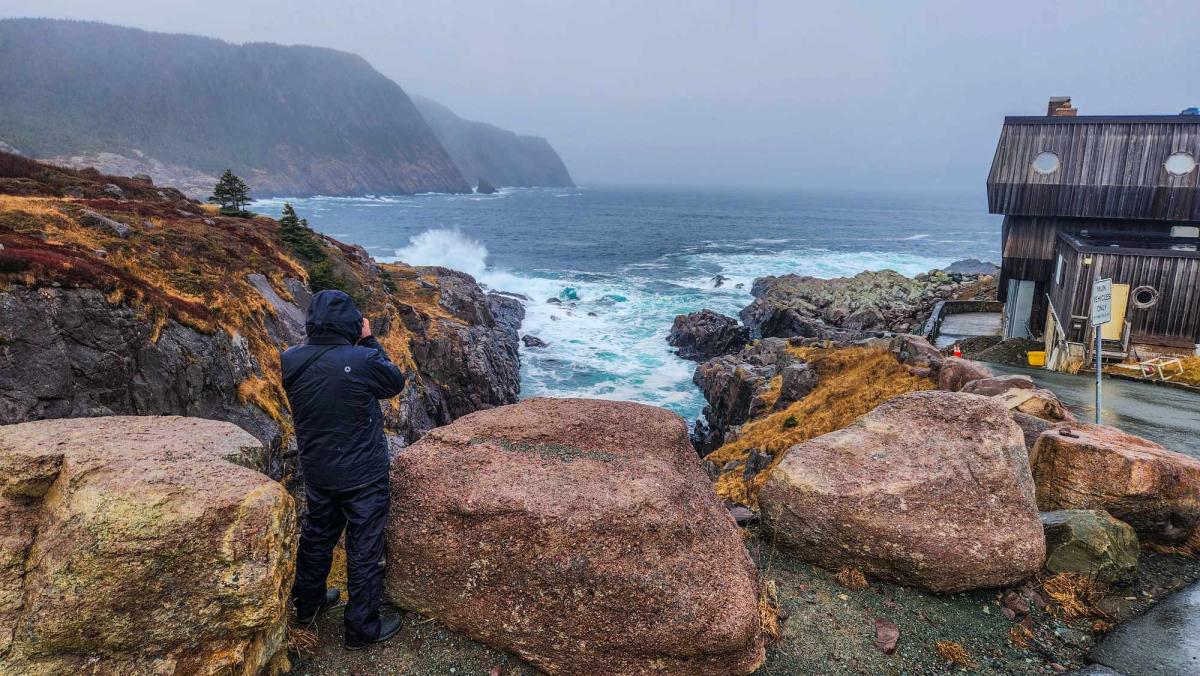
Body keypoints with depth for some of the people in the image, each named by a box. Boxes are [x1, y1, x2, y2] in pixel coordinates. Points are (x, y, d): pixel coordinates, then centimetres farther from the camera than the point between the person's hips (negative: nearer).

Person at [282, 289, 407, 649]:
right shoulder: (362, 361, -27)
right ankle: (362, 628, 22)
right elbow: (396, 381, -8)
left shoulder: (291, 361, -11)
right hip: (363, 476, -6)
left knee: (317, 537, 26)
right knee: (364, 550, 9)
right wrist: (369, 341, -2)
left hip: (316, 471, 6)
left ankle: (308, 603, 46)